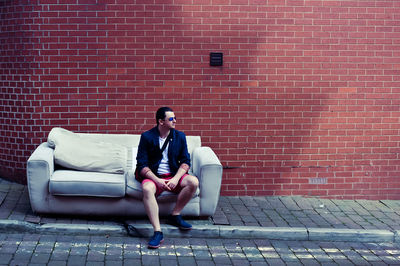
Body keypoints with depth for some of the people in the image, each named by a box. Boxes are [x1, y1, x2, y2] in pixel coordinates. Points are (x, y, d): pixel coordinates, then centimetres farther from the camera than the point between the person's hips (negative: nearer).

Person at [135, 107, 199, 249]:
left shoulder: (179, 136, 7)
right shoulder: (147, 137, -3)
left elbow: (185, 161, 4)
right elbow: (142, 164, -6)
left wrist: (175, 179, -15)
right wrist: (157, 180, -21)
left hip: (173, 176, 3)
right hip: (153, 176, -3)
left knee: (193, 182, -25)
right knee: (147, 189, -37)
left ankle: (175, 215, -7)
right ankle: (157, 232, -37)